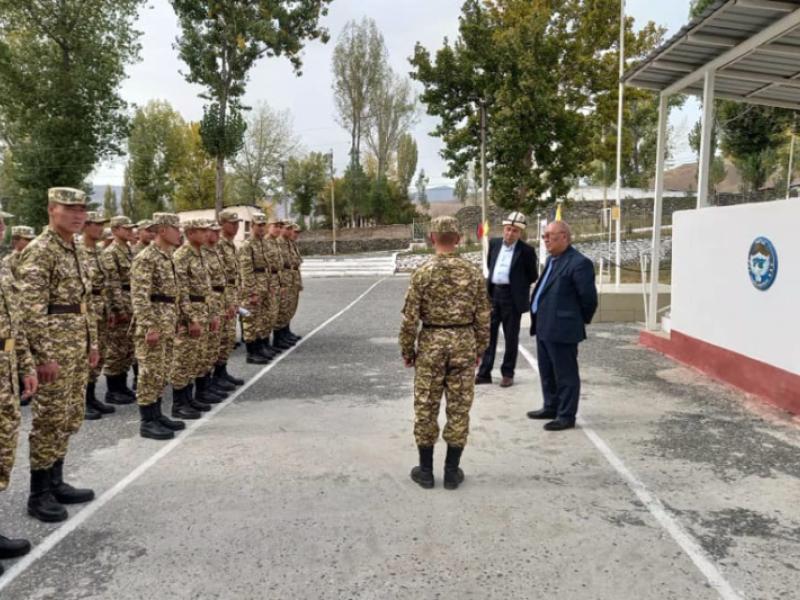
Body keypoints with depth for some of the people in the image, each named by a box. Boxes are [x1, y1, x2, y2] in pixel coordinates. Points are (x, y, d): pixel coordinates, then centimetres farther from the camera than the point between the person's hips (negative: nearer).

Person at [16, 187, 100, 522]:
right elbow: (30, 308, -18)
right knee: (50, 419, -1)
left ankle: (55, 483, 26)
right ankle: (39, 495, 11)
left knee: (70, 418, 14)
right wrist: (44, 354, -20)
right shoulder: (39, 251, -13)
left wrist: (92, 342, 16)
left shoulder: (76, 250, 14)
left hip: (78, 344, 9)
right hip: (54, 345, -9)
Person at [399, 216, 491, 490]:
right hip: (464, 344, 2)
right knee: (459, 409, 9)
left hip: (431, 344, -2)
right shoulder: (473, 272, -1)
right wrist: (480, 348, 13)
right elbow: (483, 317, 1)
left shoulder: (423, 272, -8)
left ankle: (425, 470, 17)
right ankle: (452, 471, 17)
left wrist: (407, 350, 4)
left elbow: (410, 318, -8)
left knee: (426, 408, 9)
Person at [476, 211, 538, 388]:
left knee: (511, 337, 6)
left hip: (512, 297, -4)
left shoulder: (526, 251, -8)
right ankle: (484, 373, 14)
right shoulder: (494, 243, 7)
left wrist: (517, 286, 4)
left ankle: (508, 374, 18)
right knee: (488, 334, 7)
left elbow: (532, 276, 0)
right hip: (492, 294, 4)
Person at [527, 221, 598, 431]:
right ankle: (551, 407, 35)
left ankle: (566, 416, 13)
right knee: (547, 372, 20)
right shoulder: (552, 259, 15)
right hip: (544, 326, 10)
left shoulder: (579, 263, -15)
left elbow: (588, 297, -14)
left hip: (562, 328, -10)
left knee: (565, 374, 3)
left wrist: (581, 320, -1)